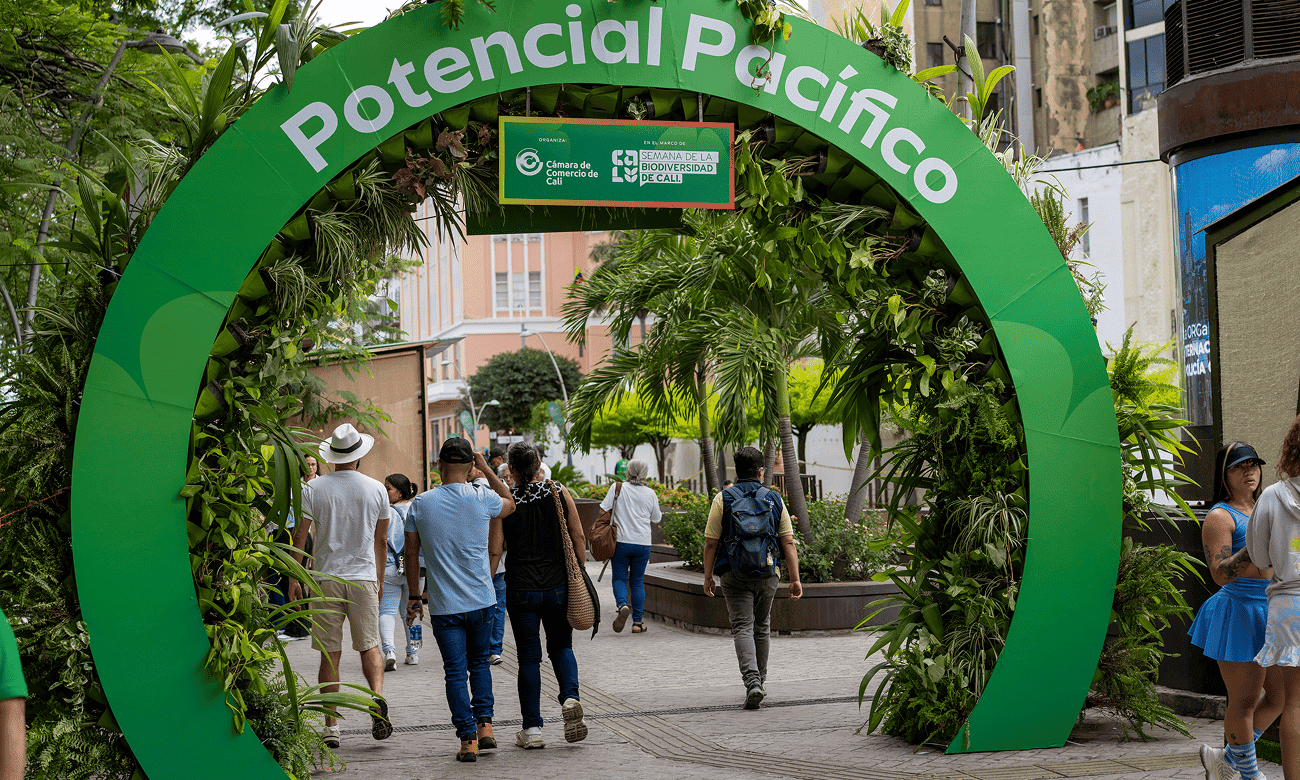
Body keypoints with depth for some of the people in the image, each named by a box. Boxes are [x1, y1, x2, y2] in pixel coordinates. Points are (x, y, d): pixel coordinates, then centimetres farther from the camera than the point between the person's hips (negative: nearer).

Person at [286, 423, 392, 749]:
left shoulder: (314, 488, -3)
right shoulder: (376, 489, 2)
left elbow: (300, 536, -3)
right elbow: (381, 540, 10)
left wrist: (293, 578, 4)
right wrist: (378, 578, 22)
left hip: (327, 578, -1)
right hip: (364, 576, 1)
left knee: (330, 653, 5)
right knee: (369, 646, 10)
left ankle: (331, 725, 5)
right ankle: (377, 696, -18)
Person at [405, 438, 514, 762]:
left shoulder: (420, 504, -3)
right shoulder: (482, 500, -6)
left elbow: (411, 553, 3)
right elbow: (510, 503, 18)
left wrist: (413, 596, 13)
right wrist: (486, 468, 19)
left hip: (444, 605, -1)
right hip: (482, 601, 1)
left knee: (455, 672, 4)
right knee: (479, 662, 20)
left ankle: (468, 739, -1)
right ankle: (484, 724, 11)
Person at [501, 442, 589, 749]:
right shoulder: (558, 493, -2)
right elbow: (578, 538, -1)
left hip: (521, 588, -1)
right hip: (557, 585, 1)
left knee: (529, 656, 8)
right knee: (561, 646, 19)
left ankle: (532, 729, 8)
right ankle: (570, 698, -8)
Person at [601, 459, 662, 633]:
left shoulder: (617, 488, -3)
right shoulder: (650, 493, 1)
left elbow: (604, 510, -5)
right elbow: (656, 518, 11)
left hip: (620, 541, -1)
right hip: (642, 543, 1)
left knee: (619, 578, 8)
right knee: (637, 581, 11)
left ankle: (622, 604, -21)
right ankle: (638, 622, 9)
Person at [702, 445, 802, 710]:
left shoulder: (723, 499, -3)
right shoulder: (775, 499, 3)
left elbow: (711, 542, -4)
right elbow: (788, 542, -1)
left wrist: (708, 577, 4)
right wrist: (795, 579, 1)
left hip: (735, 576, -2)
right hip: (768, 575, 2)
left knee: (742, 628, -3)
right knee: (762, 627, 17)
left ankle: (752, 681, -22)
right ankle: (759, 682, 25)